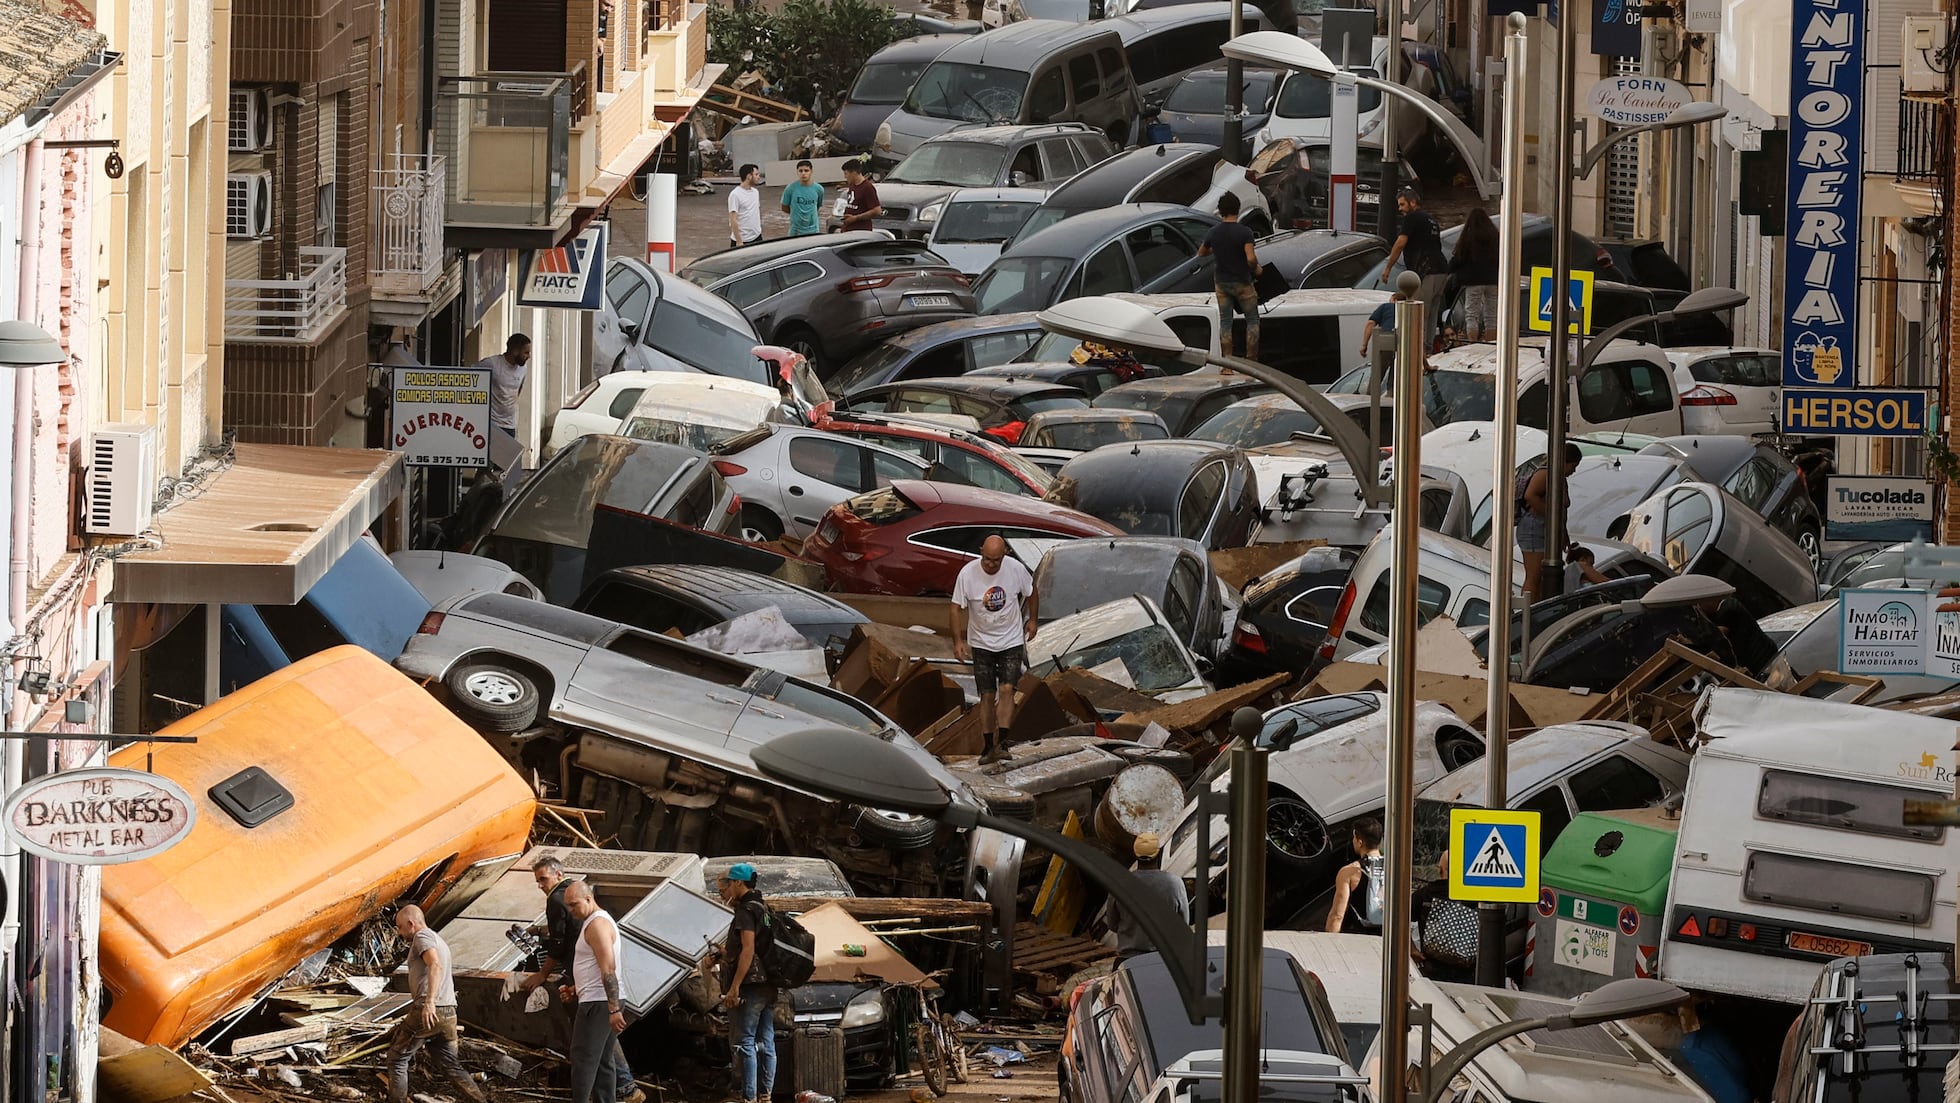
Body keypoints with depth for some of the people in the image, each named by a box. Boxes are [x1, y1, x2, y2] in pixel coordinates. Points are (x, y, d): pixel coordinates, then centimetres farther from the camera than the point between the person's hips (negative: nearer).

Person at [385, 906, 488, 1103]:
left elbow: (435, 966, -23)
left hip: (428, 1011, -9)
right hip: (448, 1013, 9)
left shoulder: (422, 936, -6)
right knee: (450, 1065, 10)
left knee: (397, 1059, 1)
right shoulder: (439, 941, 24)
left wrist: (429, 1002, -33)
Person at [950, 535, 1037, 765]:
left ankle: (1002, 743, -17)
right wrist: (958, 641, -11)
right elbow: (957, 608, -7)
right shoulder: (967, 574, -16)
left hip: (1011, 640, 0)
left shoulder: (1016, 569, -13)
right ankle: (989, 747, 12)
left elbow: (1030, 592, 9)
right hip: (981, 643, 0)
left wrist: (1031, 620, 16)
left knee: (1006, 689, -15)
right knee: (987, 695, 2)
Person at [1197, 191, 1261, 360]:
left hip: (1222, 282, 4)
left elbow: (1201, 253, 13)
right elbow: (1251, 259, -26)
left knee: (1225, 322, 10)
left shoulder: (1214, 233, -3)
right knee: (1252, 320, 8)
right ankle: (1251, 360, 4)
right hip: (1242, 282, -4)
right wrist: (1256, 269, -6)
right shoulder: (1244, 232, -18)